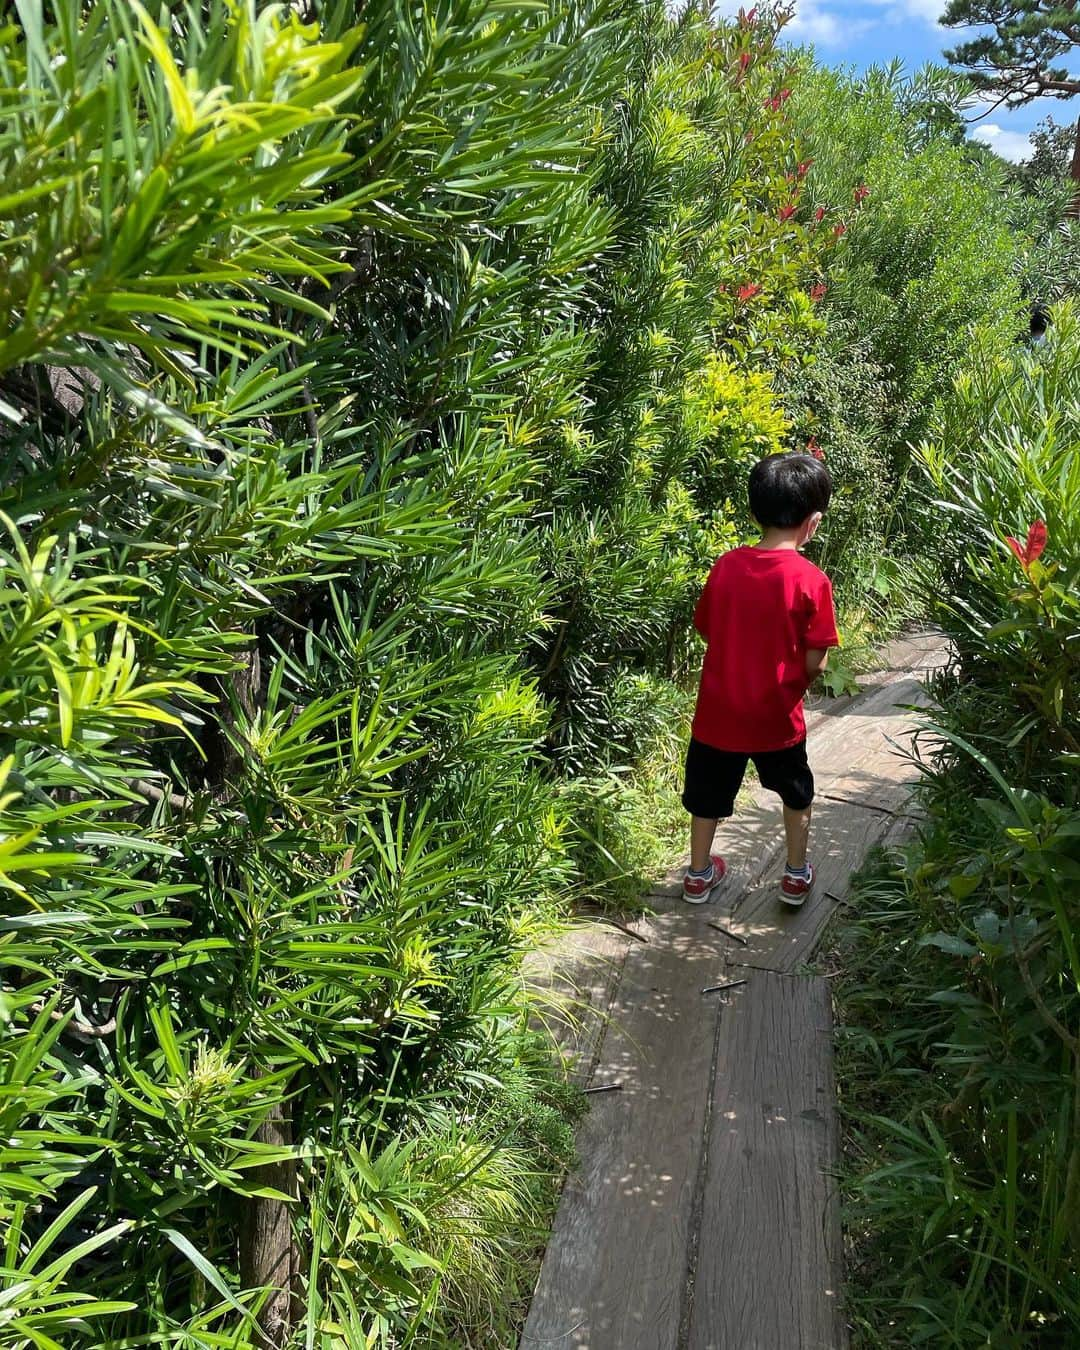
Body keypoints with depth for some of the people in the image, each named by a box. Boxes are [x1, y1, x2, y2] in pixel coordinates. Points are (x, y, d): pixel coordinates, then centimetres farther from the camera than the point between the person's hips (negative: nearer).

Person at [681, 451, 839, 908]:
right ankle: (796, 875, 36)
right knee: (796, 794, 24)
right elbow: (814, 664, -15)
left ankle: (699, 874, 37)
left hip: (719, 712, 3)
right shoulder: (811, 580, -18)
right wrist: (795, 681, 6)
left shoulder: (726, 566, -7)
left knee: (709, 793, 22)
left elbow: (707, 630, 4)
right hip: (777, 716, -2)